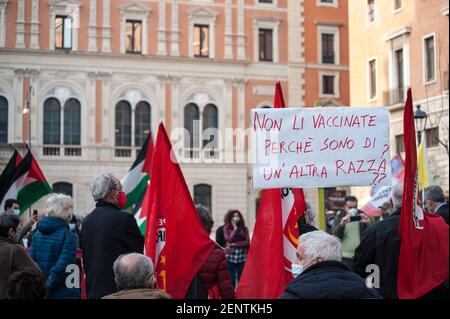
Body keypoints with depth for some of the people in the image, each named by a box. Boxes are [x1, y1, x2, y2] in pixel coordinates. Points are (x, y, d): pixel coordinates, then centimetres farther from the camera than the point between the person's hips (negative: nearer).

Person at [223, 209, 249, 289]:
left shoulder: (244, 229, 7)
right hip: (230, 256, -1)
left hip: (242, 256, 1)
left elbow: (247, 242, -1)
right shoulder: (226, 228, 3)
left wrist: (235, 244, -8)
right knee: (231, 279, -3)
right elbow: (228, 239, -11)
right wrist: (235, 229, -8)